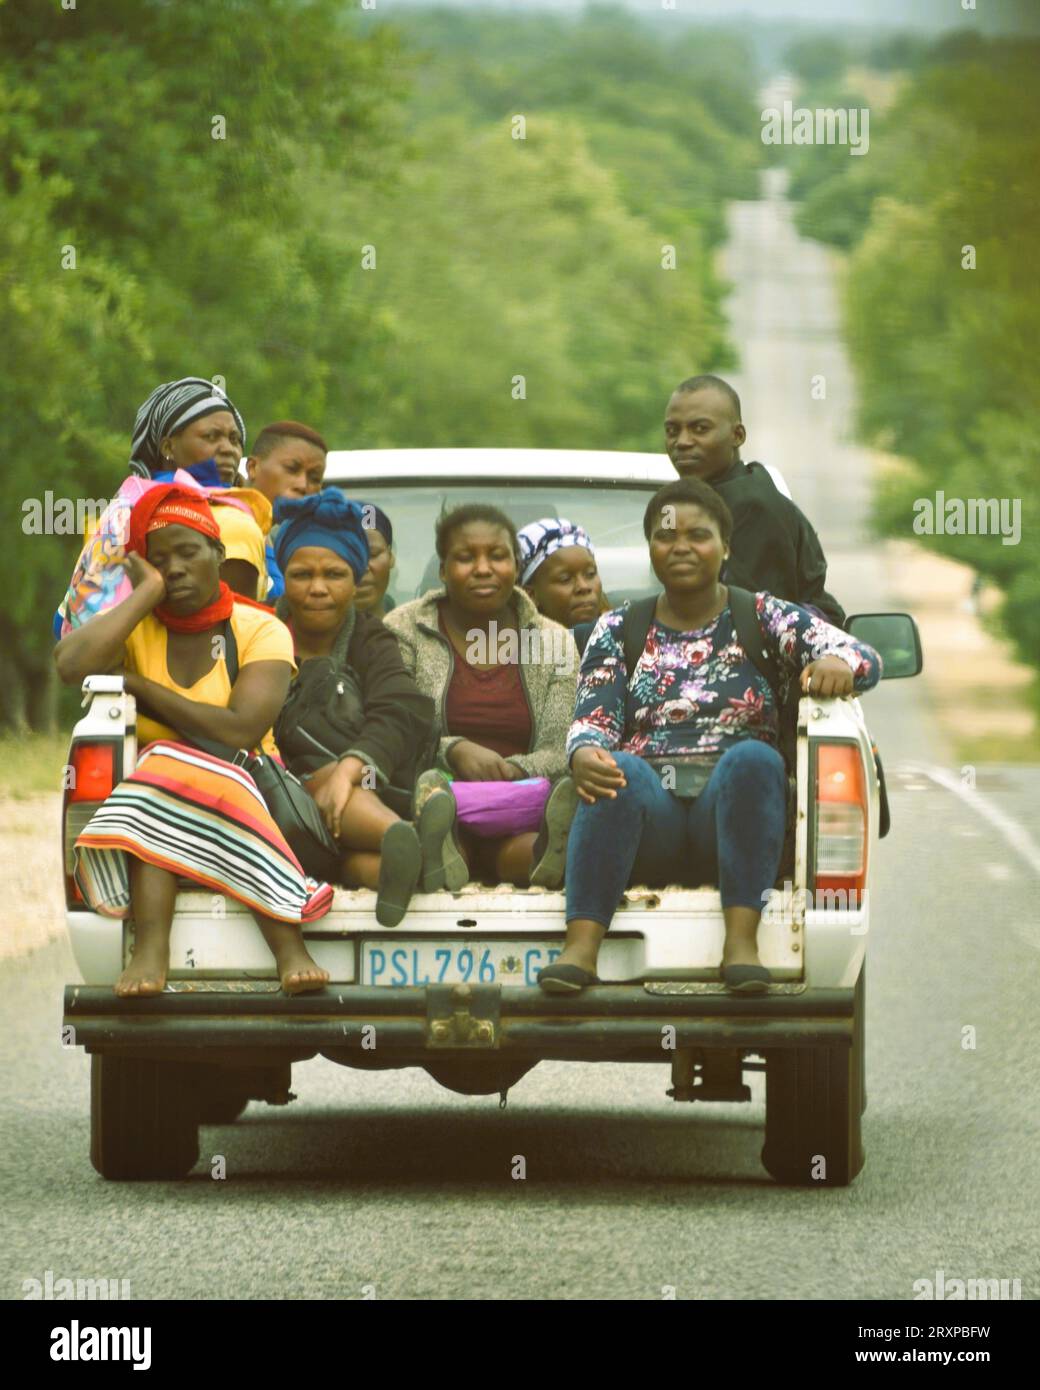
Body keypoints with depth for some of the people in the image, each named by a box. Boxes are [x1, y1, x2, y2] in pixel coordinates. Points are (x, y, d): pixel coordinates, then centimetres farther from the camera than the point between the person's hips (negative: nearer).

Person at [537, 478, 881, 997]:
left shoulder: (762, 618, 12)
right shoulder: (619, 630, 17)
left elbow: (863, 658, 1)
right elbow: (592, 719, 5)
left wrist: (838, 662, -26)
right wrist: (584, 754, -21)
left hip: (734, 808, -1)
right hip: (649, 819, 1)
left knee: (752, 758, -32)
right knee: (620, 771, -31)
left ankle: (741, 940, -39)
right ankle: (581, 946, -44)